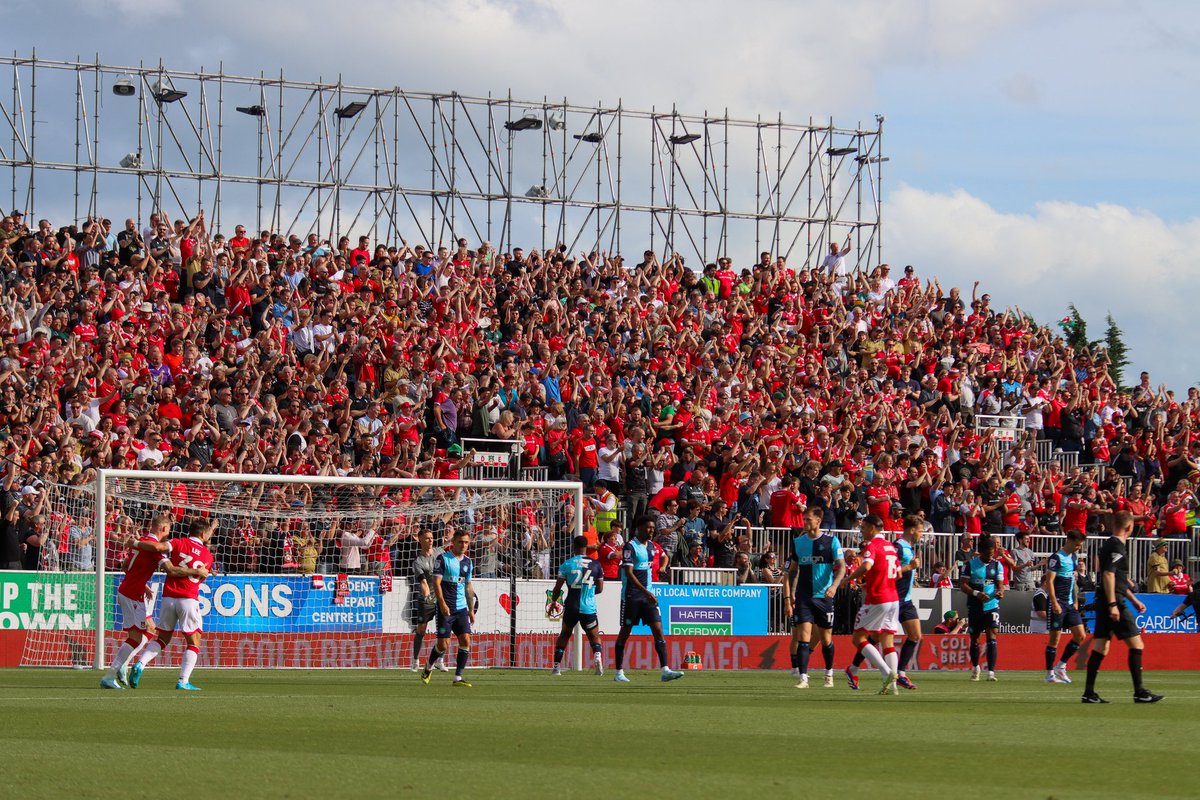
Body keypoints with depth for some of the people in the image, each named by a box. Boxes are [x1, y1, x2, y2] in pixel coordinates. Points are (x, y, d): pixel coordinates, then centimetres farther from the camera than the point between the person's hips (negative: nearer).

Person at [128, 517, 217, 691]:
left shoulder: (179, 544, 1)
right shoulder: (208, 556, 4)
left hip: (168, 597, 2)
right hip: (189, 599, -2)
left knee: (163, 638, 16)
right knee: (193, 642, 6)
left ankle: (140, 664, -5)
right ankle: (183, 681, -5)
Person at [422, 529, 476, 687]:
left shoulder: (467, 561, 13)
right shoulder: (442, 558, -5)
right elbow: (436, 582, -11)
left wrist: (471, 610, 18)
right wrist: (442, 603, -21)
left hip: (461, 608, 5)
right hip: (445, 608, -5)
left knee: (466, 640, -7)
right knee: (443, 644, -7)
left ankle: (458, 677, -2)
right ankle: (428, 668, 20)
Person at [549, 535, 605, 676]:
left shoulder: (567, 564, -3)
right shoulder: (595, 564, -1)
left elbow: (557, 588, 0)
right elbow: (600, 588, 5)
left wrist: (553, 602, 18)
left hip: (571, 607, 0)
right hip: (589, 608, 0)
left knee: (564, 635, 18)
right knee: (594, 636, 12)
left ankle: (556, 666, 14)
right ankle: (597, 656, -18)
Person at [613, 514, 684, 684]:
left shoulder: (650, 546, 12)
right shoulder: (630, 546, -12)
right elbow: (629, 573, -20)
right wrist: (646, 592, -27)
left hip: (647, 595, 7)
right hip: (631, 596, -7)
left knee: (658, 630, -5)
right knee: (625, 632, 2)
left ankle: (665, 670, -12)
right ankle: (619, 672, 10)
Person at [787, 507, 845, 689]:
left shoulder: (831, 541, -2)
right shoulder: (798, 542, 8)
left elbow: (841, 565, -6)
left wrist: (834, 585, -23)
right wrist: (790, 593, 12)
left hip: (824, 596, -2)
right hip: (803, 597, 2)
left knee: (826, 638, 8)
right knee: (803, 635, -11)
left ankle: (829, 674, 28)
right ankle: (803, 677, -14)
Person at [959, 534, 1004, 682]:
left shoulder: (997, 565, 3)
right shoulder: (971, 564, -3)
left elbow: (1000, 584, 4)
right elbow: (962, 584, -6)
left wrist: (1000, 592, -20)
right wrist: (976, 593, -22)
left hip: (992, 605, 0)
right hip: (975, 607, 0)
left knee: (992, 635, -16)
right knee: (974, 638, 12)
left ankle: (991, 671, -20)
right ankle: (975, 667, 35)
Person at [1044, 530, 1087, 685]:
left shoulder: (1074, 557, 13)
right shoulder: (1056, 558, -11)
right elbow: (1049, 581, -15)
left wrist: (1075, 601, 17)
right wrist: (1054, 603, -21)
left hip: (1070, 604, 8)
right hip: (1057, 603, -8)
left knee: (1080, 635, 2)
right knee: (1054, 638, -4)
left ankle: (1061, 666, 12)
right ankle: (1050, 673, 3)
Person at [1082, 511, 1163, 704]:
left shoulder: (1109, 544, 19)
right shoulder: (1117, 546, -12)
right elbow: (1108, 574, -21)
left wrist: (1134, 600, 32)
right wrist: (1113, 604, -24)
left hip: (1104, 602, 10)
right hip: (1114, 602, -10)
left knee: (1100, 648, 7)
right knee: (1136, 644, -5)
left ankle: (1089, 693, 4)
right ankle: (1139, 692, -5)